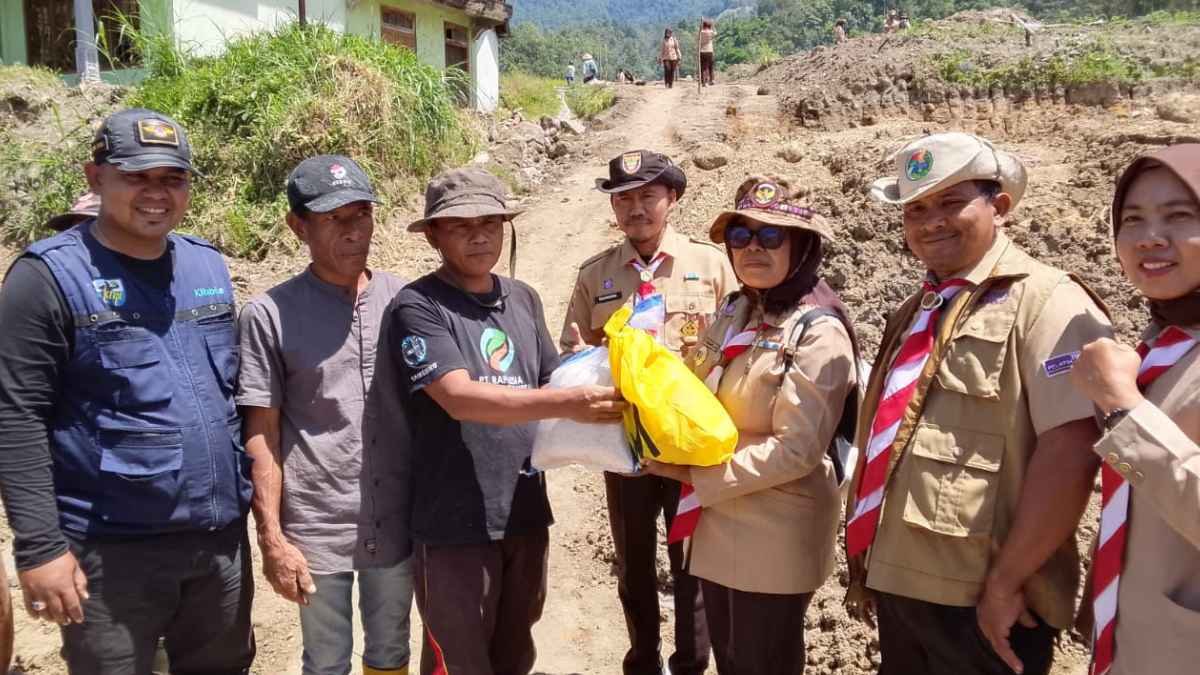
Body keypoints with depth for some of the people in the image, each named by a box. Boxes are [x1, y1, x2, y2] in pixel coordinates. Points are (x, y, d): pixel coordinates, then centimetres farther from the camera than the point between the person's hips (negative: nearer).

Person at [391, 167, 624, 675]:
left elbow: (550, 383, 11)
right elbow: (460, 398, -24)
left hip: (525, 514, 6)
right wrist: (565, 404, -33)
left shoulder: (523, 299, 8)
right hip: (455, 523, -5)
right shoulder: (418, 307, -12)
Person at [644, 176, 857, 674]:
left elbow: (796, 449, -22)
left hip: (775, 537, -7)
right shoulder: (734, 312, 6)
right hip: (718, 524, 7)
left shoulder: (819, 333, -17)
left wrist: (695, 476, -18)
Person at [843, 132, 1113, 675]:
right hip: (899, 586, 7)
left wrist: (1007, 583, -20)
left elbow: (1069, 453, -21)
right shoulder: (916, 310, 13)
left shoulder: (1045, 301, -11)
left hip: (980, 605, -7)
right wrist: (866, 561, 16)